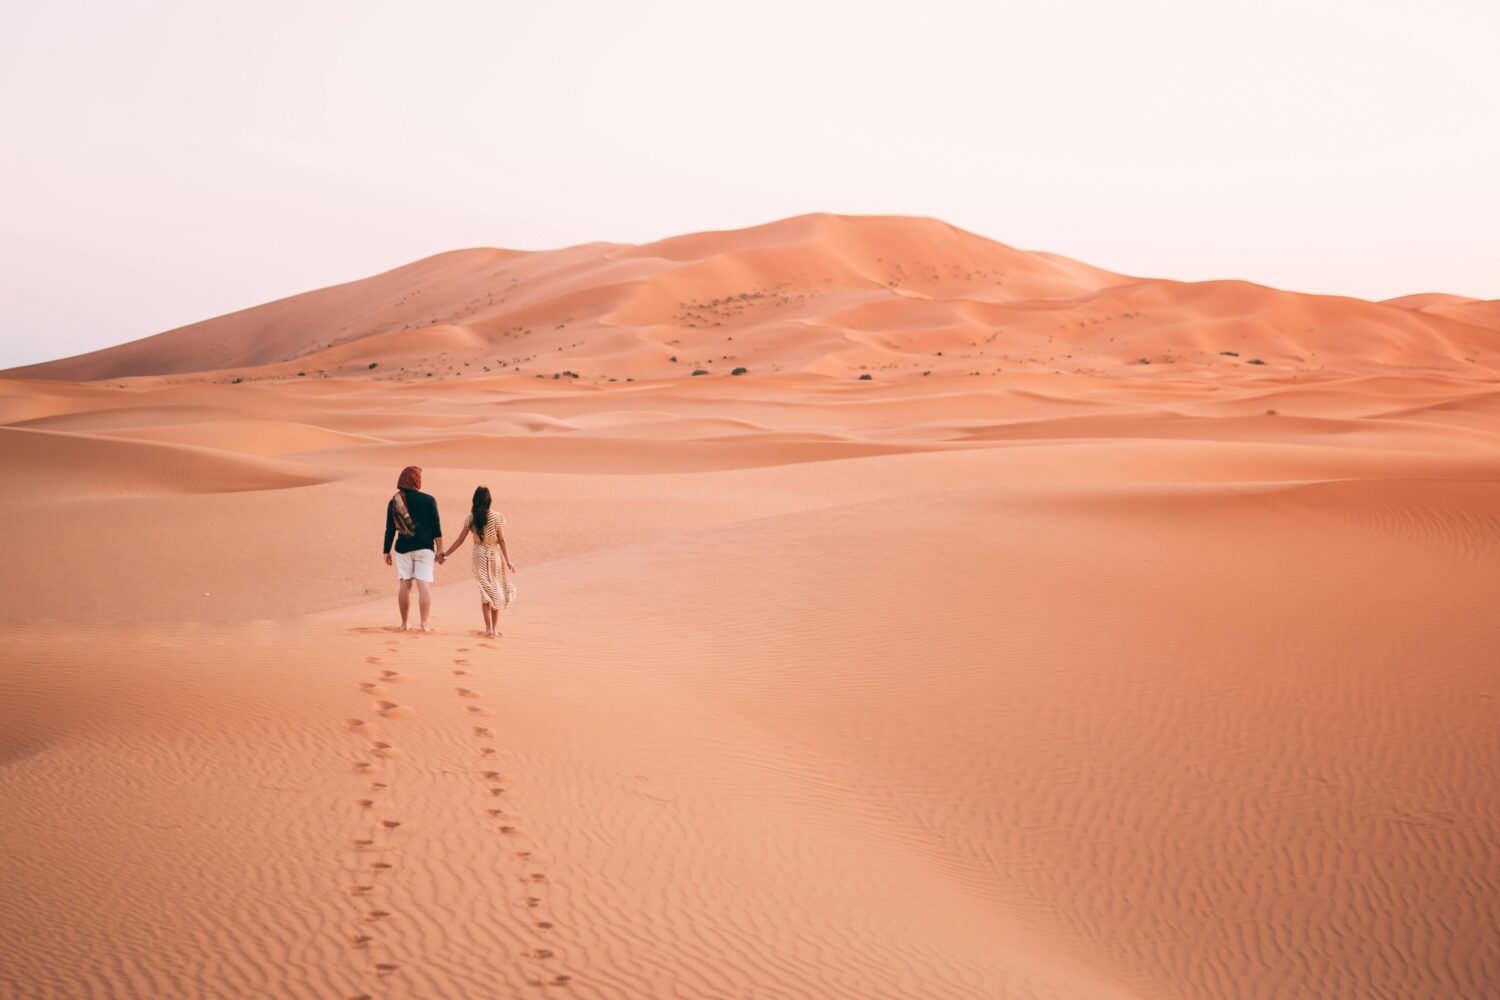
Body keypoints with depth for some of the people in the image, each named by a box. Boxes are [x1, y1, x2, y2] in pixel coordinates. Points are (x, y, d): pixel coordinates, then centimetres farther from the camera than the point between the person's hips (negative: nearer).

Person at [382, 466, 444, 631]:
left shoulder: (394, 502, 0)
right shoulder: (428, 500, -4)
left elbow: (390, 529, 1)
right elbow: (436, 528, -4)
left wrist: (387, 551, 9)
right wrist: (440, 550, 2)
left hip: (403, 549, 1)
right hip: (424, 549, -1)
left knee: (404, 585, 8)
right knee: (424, 585, -2)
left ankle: (404, 624, 11)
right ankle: (424, 624, -7)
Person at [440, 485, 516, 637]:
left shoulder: (471, 518, -3)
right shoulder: (496, 516, -9)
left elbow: (460, 540, -2)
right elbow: (502, 540, -9)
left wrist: (445, 554, 8)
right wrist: (508, 561, -6)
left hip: (479, 556, 1)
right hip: (495, 555, -1)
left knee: (485, 591, 9)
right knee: (496, 591, 12)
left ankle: (488, 627, 1)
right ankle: (495, 627, 13)